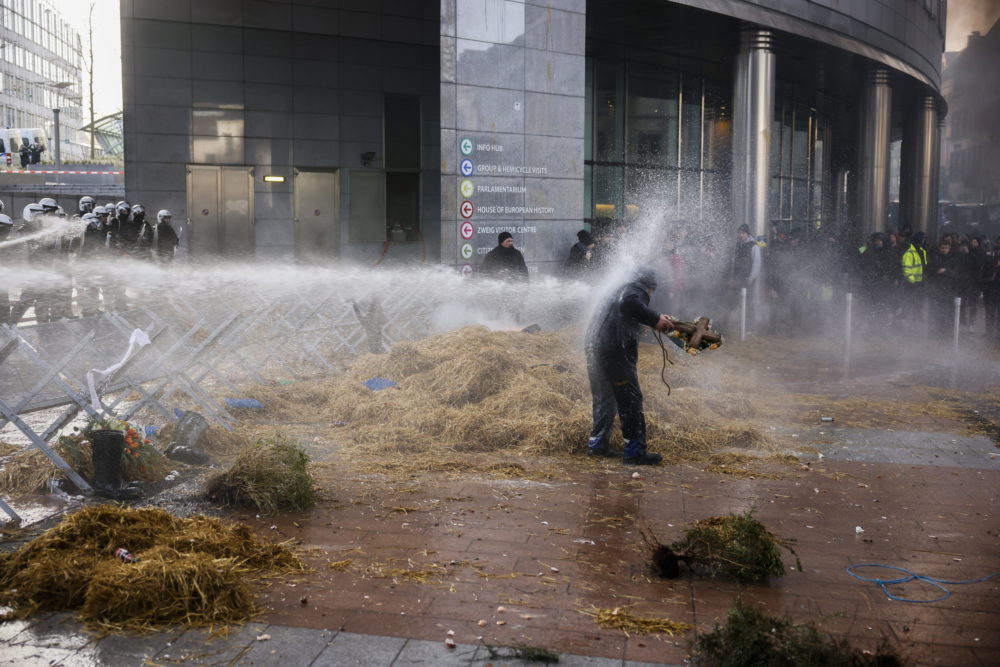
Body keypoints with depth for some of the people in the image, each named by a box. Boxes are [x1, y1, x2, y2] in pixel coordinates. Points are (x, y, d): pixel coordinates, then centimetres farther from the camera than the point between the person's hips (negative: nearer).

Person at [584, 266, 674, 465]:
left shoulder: (621, 290, 27)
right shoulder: (636, 289, -3)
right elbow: (628, 303, -25)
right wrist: (655, 319, -21)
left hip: (593, 348, 10)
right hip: (613, 351, -10)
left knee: (604, 399, 20)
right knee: (631, 400, -3)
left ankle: (597, 444, 26)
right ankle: (635, 451, -2)